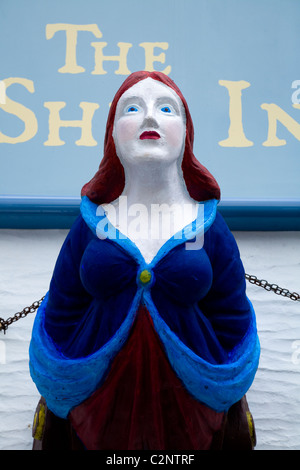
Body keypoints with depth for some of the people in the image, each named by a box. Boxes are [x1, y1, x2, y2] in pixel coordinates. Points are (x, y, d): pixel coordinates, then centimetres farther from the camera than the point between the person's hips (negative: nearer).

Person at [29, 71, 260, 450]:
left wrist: (233, 424, 4)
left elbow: (232, 329, 1)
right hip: (101, 413, 0)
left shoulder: (210, 229, -4)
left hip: (191, 415, 0)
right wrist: (54, 421, 5)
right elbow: (59, 326, 2)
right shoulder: (90, 226, -4)